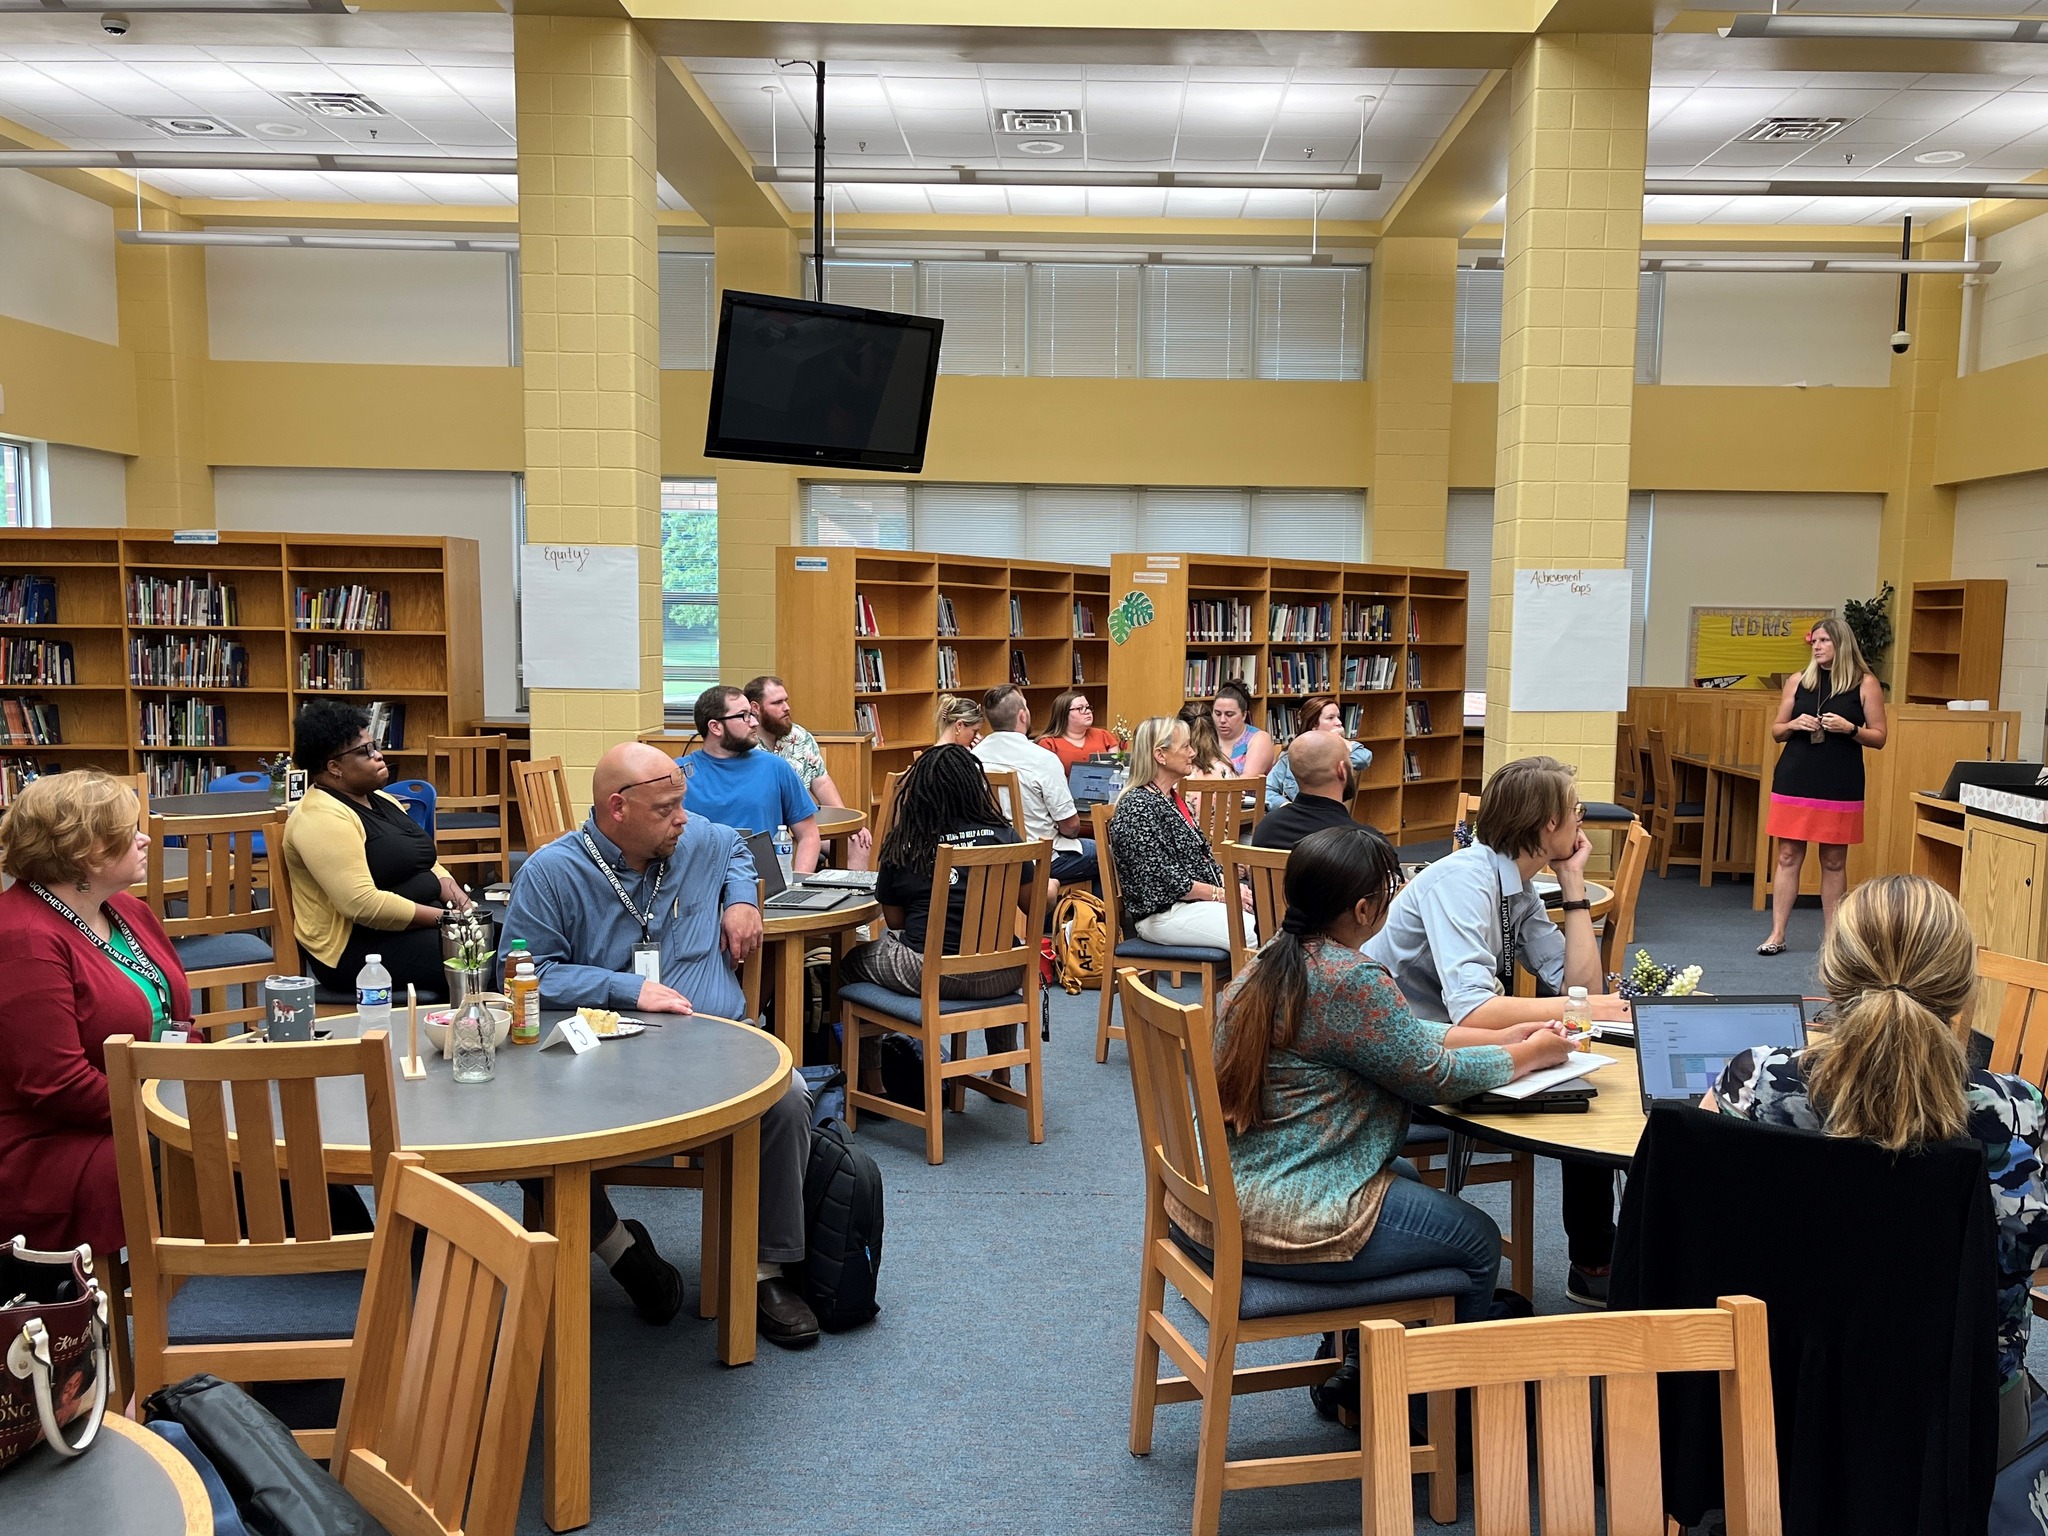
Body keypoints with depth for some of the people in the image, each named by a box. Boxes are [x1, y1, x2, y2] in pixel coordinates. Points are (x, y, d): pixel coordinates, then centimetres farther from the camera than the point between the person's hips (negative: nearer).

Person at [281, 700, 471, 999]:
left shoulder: (382, 801, 14)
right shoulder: (322, 818, -15)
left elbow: (424, 863, 20)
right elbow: (363, 904, -23)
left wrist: (453, 893, -2)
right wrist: (442, 918, -20)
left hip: (421, 927, 9)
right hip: (356, 949, -9)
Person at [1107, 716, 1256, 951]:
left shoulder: (1173, 798, 17)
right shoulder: (1138, 807, -13)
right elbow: (1164, 880, -18)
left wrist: (1231, 886, 2)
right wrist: (1222, 894, -13)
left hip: (1199, 901, 9)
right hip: (1162, 914, -9)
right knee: (1257, 936, -26)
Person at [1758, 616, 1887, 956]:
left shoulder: (1865, 683, 2)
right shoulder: (1798, 681, 8)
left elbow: (1879, 738, 2)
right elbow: (1776, 731, 13)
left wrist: (1849, 729, -15)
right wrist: (1794, 725, -8)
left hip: (1840, 785, -2)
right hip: (1795, 780, 2)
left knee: (1834, 861, 4)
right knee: (1788, 856, 2)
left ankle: (1831, 936, 14)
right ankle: (1777, 934, 7)